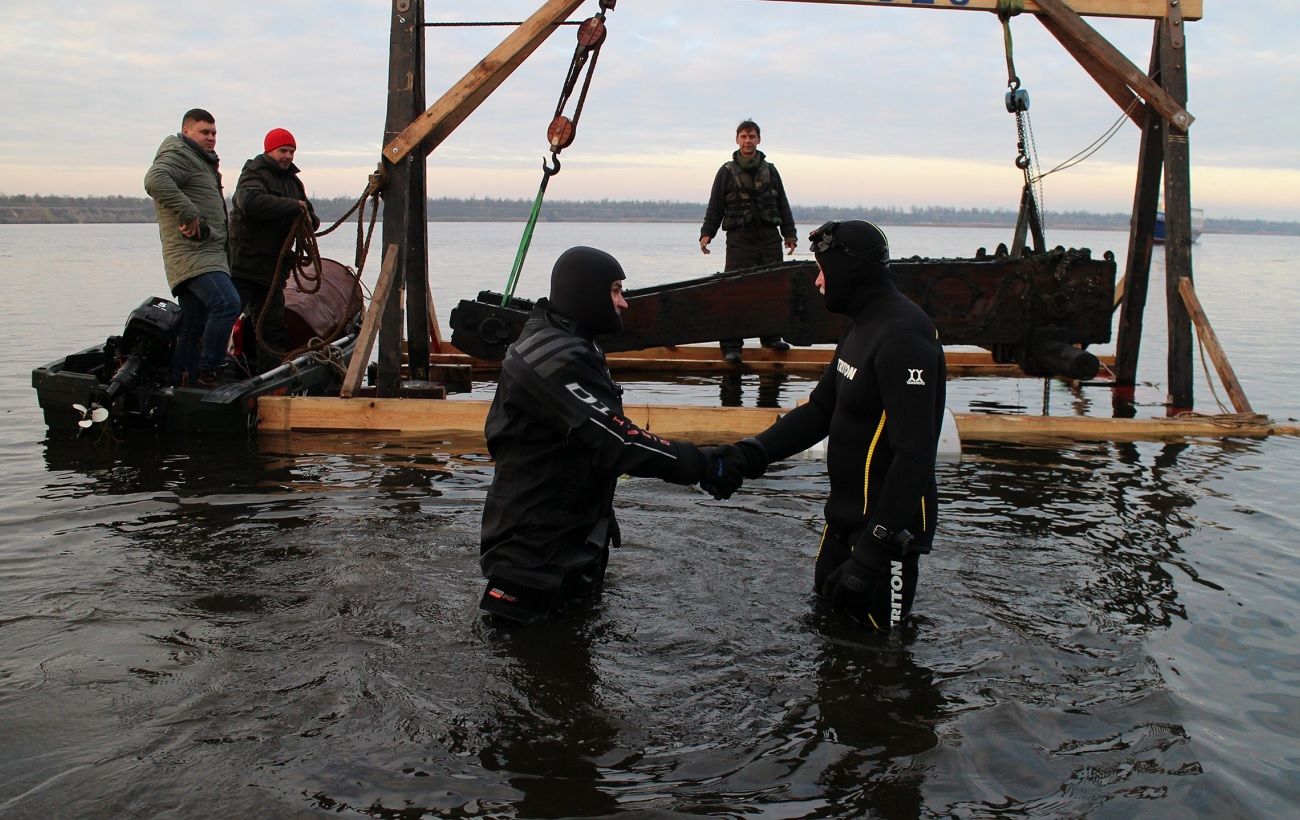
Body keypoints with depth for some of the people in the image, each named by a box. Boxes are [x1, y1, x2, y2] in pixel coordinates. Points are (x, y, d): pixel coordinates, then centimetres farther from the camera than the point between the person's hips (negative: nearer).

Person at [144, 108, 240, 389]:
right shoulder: (178, 154, -6)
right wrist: (188, 214, -28)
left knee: (193, 330, 11)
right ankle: (206, 373, -22)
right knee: (227, 303, -26)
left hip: (207, 254, 11)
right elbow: (155, 180, -26)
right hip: (193, 255, -11)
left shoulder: (202, 161, 28)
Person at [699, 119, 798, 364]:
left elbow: (783, 205, 15)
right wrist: (706, 233, -8)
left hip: (769, 238, 3)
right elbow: (714, 207, 3)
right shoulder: (727, 172, 5)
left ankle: (771, 336, 20)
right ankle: (731, 345, -6)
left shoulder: (770, 171, 13)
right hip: (740, 239, -3)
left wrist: (790, 234, 8)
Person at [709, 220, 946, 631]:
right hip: (845, 513, 10)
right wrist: (749, 455, -5)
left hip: (888, 522, -10)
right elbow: (819, 409, 9)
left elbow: (914, 456, -29)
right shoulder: (862, 325, 8)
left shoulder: (904, 338, -25)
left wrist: (872, 551, -30)